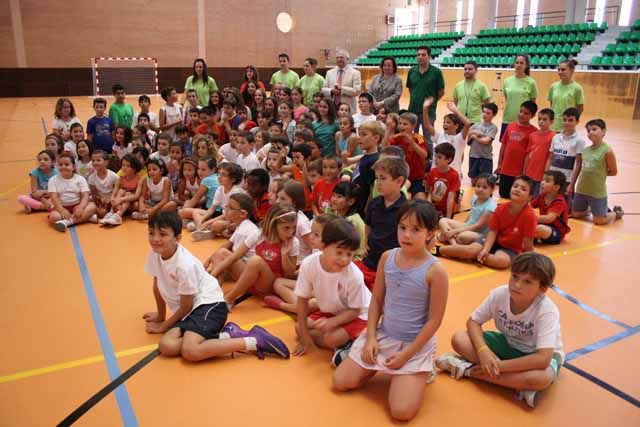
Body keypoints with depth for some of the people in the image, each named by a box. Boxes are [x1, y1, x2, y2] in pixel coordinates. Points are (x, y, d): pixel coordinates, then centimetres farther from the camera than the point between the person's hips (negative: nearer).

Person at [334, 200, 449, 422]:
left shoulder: (435, 270, -19)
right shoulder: (387, 257, -5)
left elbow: (434, 320, -14)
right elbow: (376, 300, 4)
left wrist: (406, 355, -14)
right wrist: (371, 338, -4)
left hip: (415, 345, -4)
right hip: (383, 335, 5)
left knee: (401, 412, -14)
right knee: (340, 382, 3)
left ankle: (421, 372, 13)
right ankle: (378, 366, 25)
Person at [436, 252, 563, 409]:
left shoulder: (547, 311, -31)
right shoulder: (500, 294, -21)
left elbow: (543, 358, -39)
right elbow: (473, 322, -9)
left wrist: (498, 365, -35)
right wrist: (483, 350, -28)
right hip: (508, 344, 4)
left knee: (542, 378, -41)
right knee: (459, 339, -16)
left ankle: (469, 369, -26)